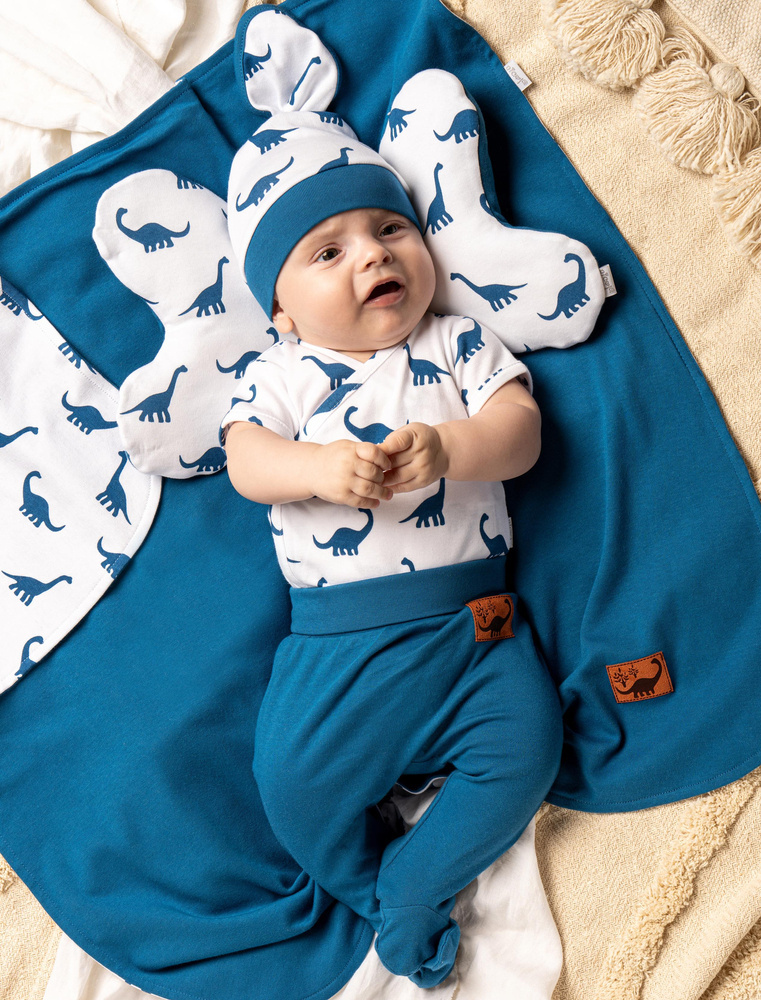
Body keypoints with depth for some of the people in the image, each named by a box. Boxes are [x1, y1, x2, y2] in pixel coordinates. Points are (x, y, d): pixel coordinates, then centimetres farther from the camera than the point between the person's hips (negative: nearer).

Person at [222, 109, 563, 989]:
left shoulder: (461, 345, 8)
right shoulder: (283, 375, 7)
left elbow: (521, 430, -3)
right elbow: (246, 459, -7)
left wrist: (445, 448, -25)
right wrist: (320, 467, -29)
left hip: (471, 617, 1)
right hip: (337, 631, -1)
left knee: (525, 743, -14)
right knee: (292, 776, -13)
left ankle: (410, 885, 5)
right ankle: (376, 896, 15)